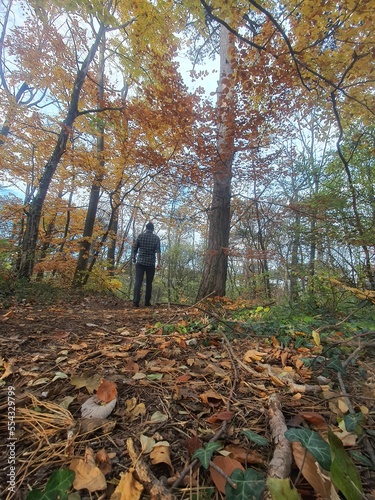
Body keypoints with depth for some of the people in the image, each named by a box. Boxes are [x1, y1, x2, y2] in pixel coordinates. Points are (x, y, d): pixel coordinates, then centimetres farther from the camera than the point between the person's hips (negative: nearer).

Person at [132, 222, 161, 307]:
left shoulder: (140, 236, 6)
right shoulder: (156, 238, 3)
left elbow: (134, 248, 7)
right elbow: (158, 251, -7)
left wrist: (134, 258, 23)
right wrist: (159, 263, -8)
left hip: (140, 262, 0)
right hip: (151, 263, 0)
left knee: (138, 281, -2)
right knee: (149, 283, 9)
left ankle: (136, 301, -12)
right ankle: (147, 302, 12)